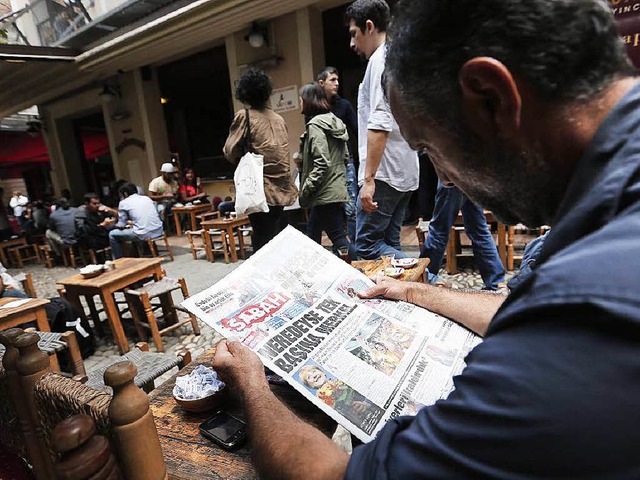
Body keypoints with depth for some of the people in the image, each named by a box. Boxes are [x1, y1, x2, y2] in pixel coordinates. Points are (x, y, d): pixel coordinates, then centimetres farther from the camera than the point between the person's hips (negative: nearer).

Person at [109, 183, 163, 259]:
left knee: (112, 234, 14)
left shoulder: (124, 203, 4)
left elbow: (121, 226, 6)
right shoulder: (147, 198, 18)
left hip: (143, 235, -6)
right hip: (158, 231, 7)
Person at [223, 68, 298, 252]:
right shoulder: (278, 118, 10)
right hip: (282, 188, 6)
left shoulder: (244, 116, -6)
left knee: (263, 241, 1)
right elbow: (282, 151, 13)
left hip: (261, 189, -6)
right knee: (277, 237, 16)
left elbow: (230, 152, -6)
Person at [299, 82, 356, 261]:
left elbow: (322, 163, -21)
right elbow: (345, 157, 17)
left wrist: (306, 188, -15)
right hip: (337, 189, 10)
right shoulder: (333, 121, 14)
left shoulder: (315, 125, -13)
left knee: (338, 238, -3)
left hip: (325, 193, -10)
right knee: (312, 235, 18)